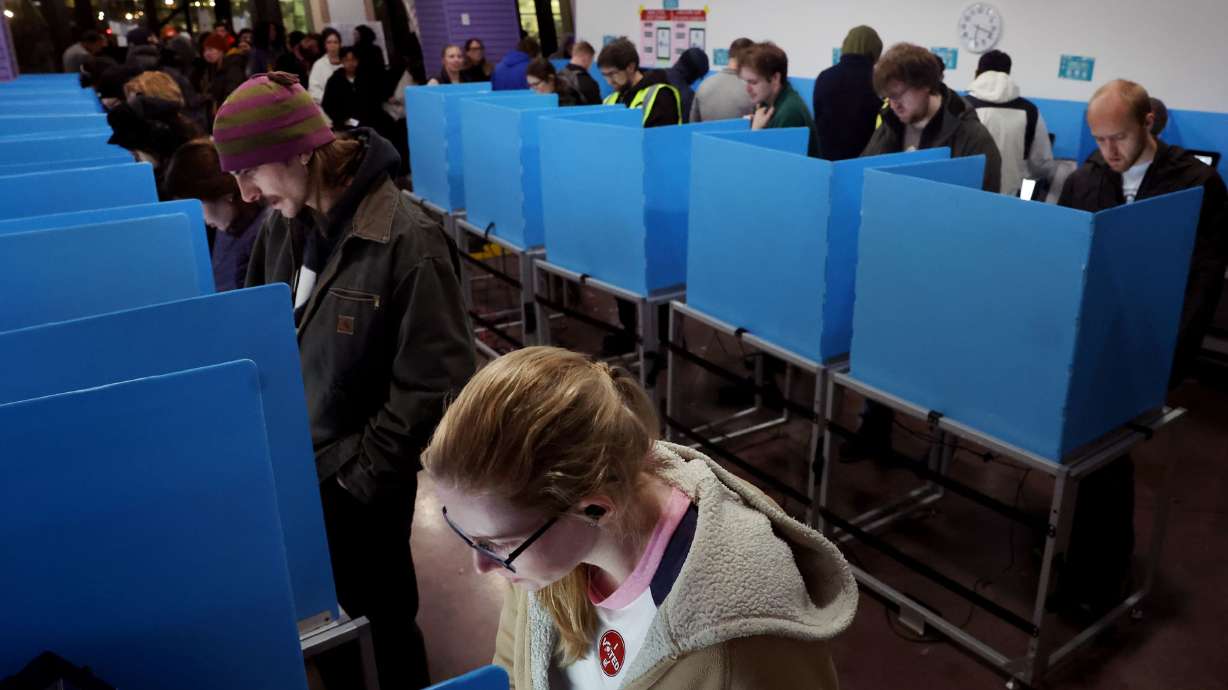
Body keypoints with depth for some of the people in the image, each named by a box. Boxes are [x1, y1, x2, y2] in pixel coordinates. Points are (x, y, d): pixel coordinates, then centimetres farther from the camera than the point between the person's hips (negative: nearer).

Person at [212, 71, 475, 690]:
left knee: (376, 616, 13)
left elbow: (433, 384, -20)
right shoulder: (283, 225, 0)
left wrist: (362, 475, -15)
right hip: (290, 466, 6)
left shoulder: (408, 242, -21)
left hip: (360, 485, -5)